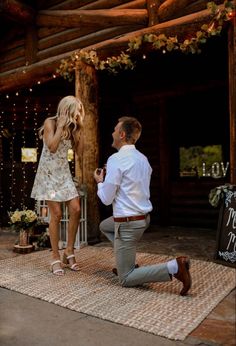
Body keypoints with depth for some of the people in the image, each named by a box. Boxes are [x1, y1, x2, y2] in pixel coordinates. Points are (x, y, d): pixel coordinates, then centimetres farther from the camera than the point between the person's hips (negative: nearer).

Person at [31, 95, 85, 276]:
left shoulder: (70, 127, 10)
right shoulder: (50, 122, -8)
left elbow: (77, 147, 4)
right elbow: (52, 147, -20)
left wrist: (75, 127, 1)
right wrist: (61, 126, -16)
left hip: (64, 172, 6)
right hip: (49, 172, -6)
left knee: (76, 209, -7)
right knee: (56, 214, -9)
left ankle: (69, 251, 7)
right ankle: (56, 257, 3)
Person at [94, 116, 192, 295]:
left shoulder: (116, 159, -18)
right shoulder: (143, 158, 6)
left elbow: (106, 198, -15)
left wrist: (100, 182, 6)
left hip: (127, 222, -8)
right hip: (144, 217, 9)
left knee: (126, 279, 2)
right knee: (104, 226, 33)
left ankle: (174, 267, -15)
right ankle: (128, 264, 25)